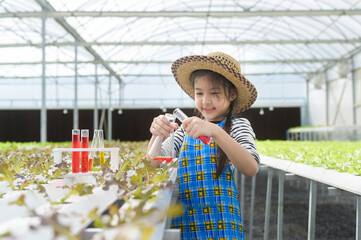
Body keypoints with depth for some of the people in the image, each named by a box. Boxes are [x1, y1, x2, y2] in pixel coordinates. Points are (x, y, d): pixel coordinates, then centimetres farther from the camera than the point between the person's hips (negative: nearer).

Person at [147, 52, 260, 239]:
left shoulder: (238, 126, -2)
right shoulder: (187, 128, 9)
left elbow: (251, 169, -20)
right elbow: (154, 164, 6)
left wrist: (215, 131, -30)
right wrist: (157, 134, -14)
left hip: (220, 223, -3)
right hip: (184, 221, 3)